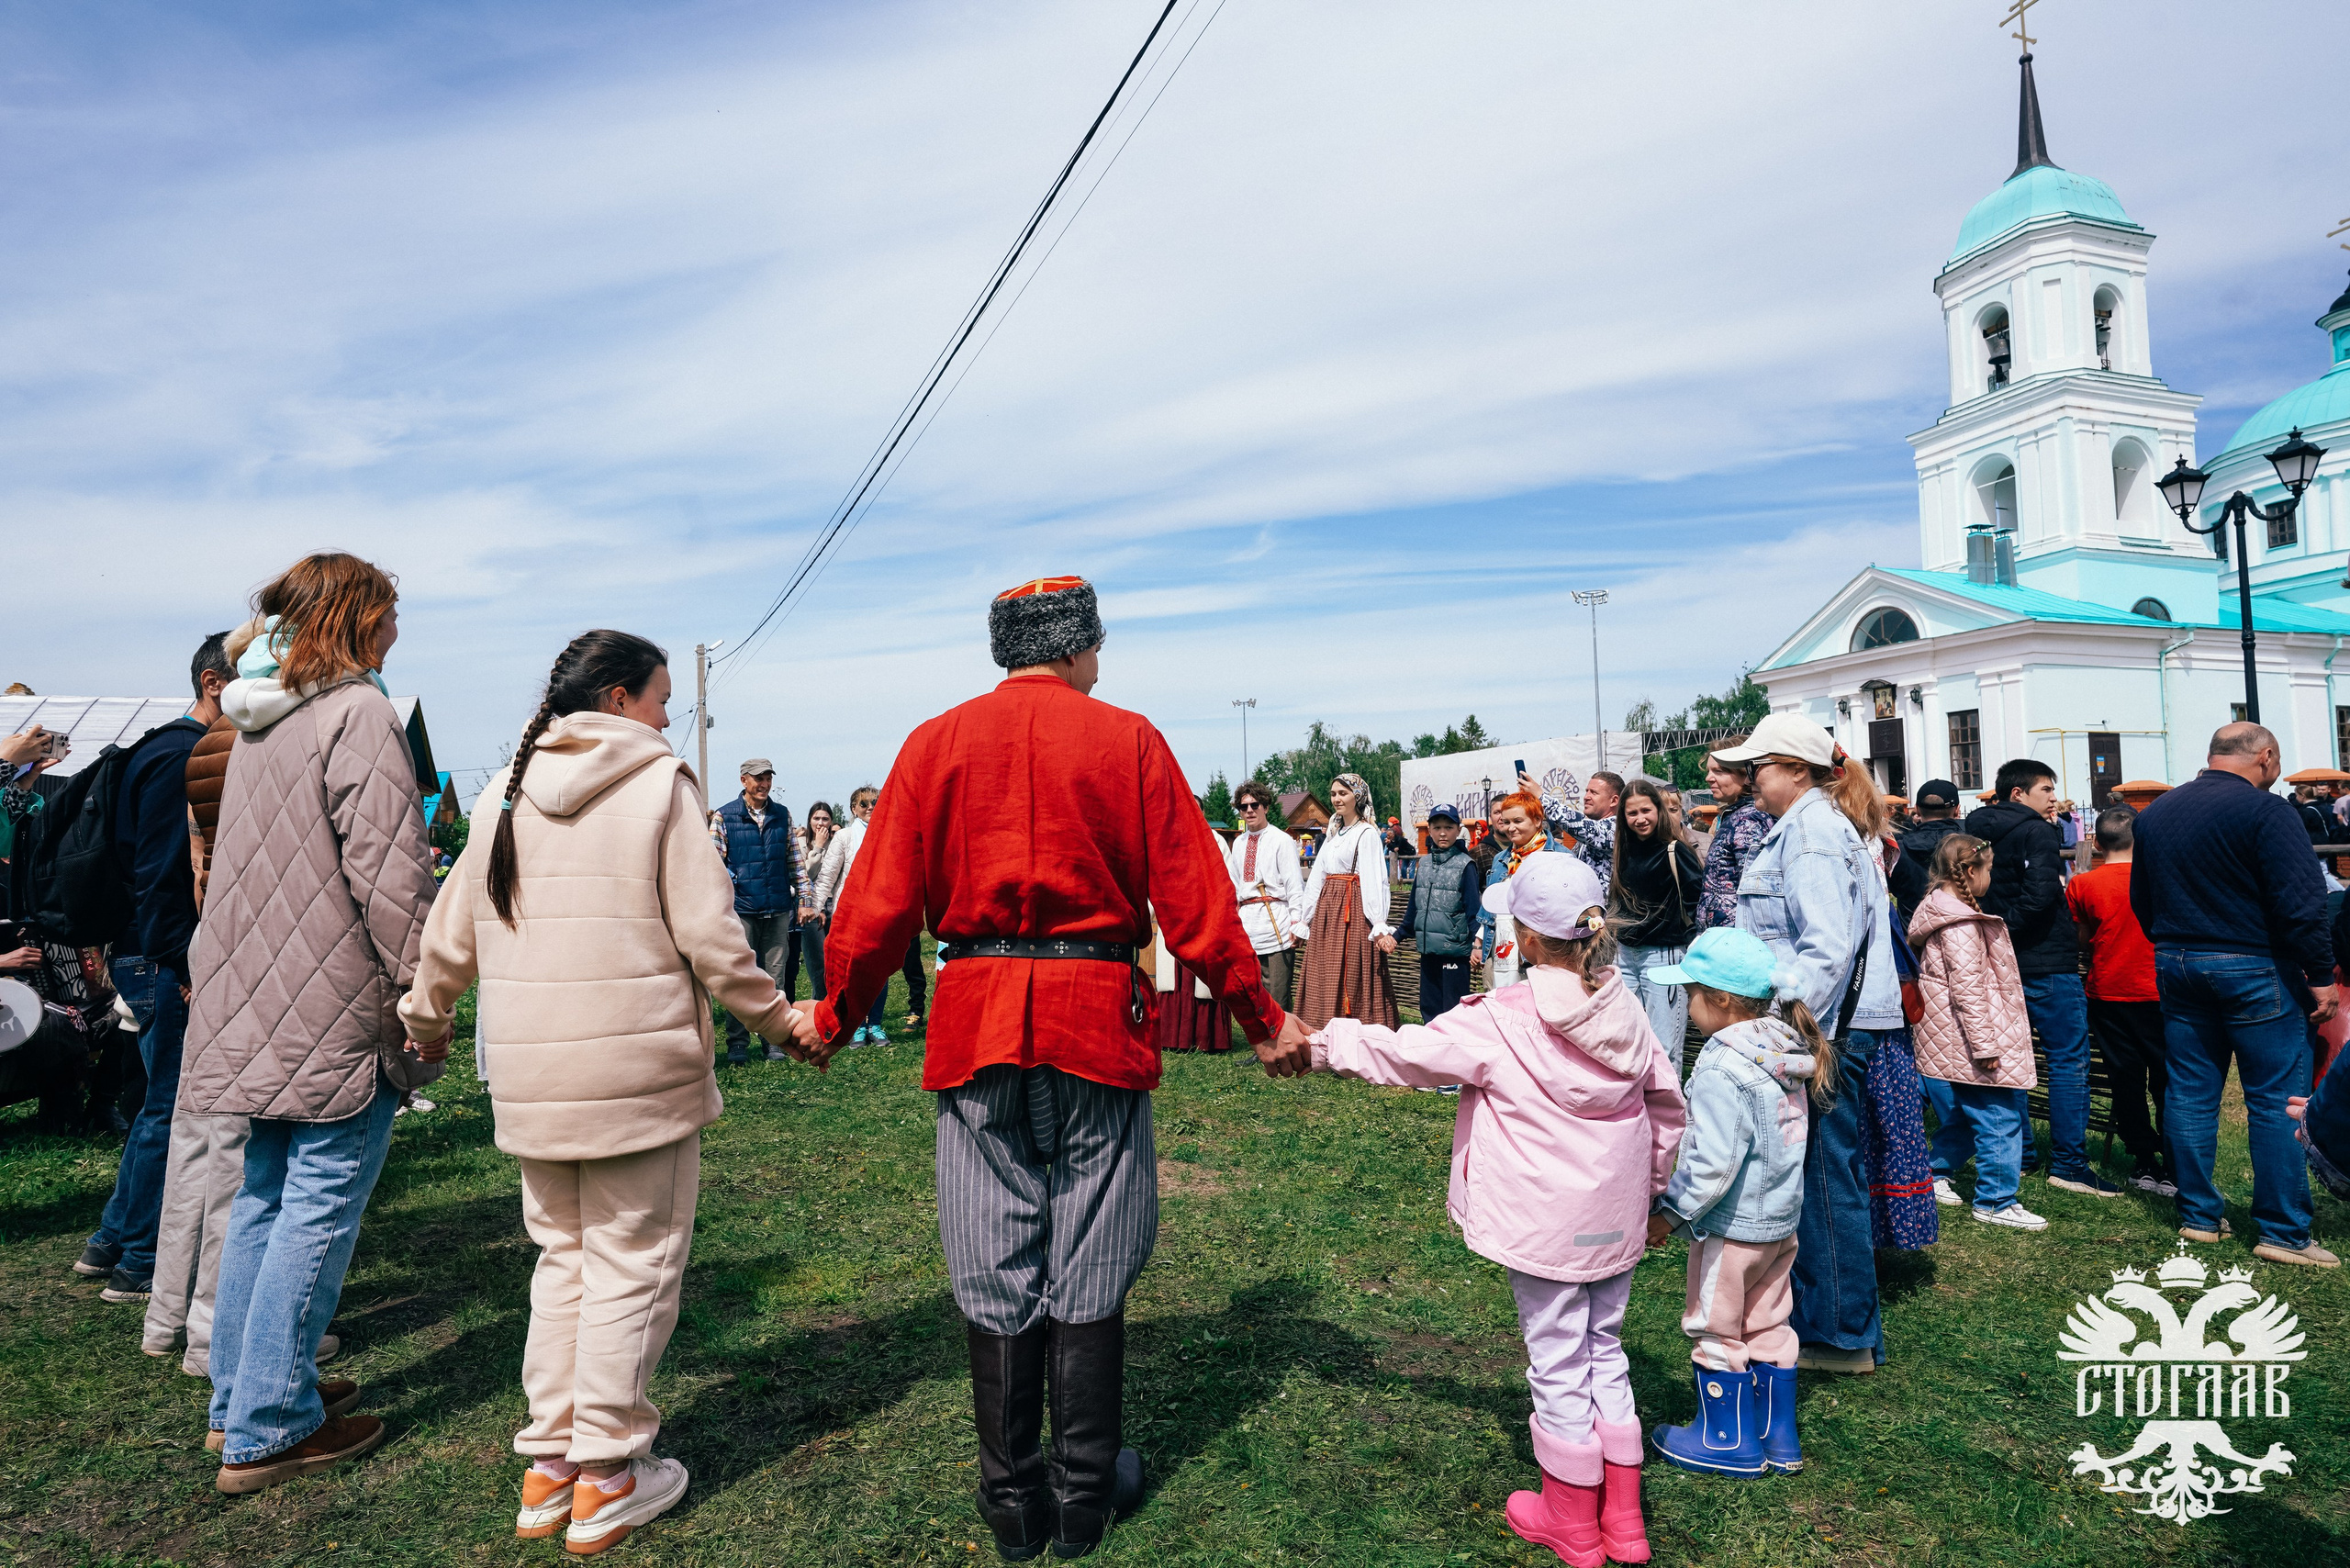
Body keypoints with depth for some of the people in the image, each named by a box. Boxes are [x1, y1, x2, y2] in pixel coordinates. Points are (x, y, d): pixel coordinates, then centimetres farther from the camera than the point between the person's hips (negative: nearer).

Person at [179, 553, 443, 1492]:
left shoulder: (260, 720, 15)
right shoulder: (358, 715, -14)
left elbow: (243, 865, 21)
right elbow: (388, 869, -21)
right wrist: (426, 992, -14)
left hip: (262, 1005, 10)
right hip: (339, 1006, -9)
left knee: (264, 1197, 18)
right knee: (319, 1207, -1)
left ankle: (243, 1398, 29)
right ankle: (267, 1431, 7)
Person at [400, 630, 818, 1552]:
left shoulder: (505, 790, 9)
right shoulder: (659, 783, -8)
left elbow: (453, 931, 15)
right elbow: (708, 933, -11)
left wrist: (426, 1017, 32)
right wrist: (777, 1019, 1)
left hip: (530, 1078, 6)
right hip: (640, 1070, -6)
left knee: (562, 1257, 19)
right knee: (632, 1265, 6)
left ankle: (549, 1467, 27)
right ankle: (608, 1478, 16)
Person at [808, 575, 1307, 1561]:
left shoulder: (935, 743, 4)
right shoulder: (1128, 740, -2)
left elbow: (881, 899, 3)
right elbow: (1195, 898, -3)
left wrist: (834, 1017, 16)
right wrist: (1261, 1021, 6)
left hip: (974, 1019, 2)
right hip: (1097, 1017, -2)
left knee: (995, 1269, 11)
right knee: (1089, 1267, 10)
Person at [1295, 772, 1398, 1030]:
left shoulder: (1366, 833, -6)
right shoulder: (1334, 833, 18)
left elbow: (1374, 880, -15)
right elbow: (1317, 879, 18)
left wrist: (1380, 926, -22)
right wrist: (1302, 919, 16)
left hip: (1352, 912, -8)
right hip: (1327, 912, 8)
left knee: (1352, 980, -6)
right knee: (1325, 981, 7)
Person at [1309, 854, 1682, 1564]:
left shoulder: (1498, 1022, -19)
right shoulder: (1623, 1009, -1)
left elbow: (1404, 1052, -12)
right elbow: (1666, 1104, 9)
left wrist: (1323, 1044, 1)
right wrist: (1651, 1185, 22)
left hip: (1547, 1231, -6)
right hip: (1617, 1220, 6)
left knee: (1558, 1367, 9)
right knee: (1605, 1353, 19)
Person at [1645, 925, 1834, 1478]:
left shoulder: (1722, 1068, -27)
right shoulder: (1786, 1052, 1)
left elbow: (1712, 1163, -28)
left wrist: (1670, 1213, -16)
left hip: (1732, 1226, -9)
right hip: (1781, 1220, 9)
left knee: (1715, 1330, 10)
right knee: (1768, 1326, 20)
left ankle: (1729, 1442, 24)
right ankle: (1779, 1440, 32)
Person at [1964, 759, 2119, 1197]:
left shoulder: (1982, 832, 11)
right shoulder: (2037, 832, -12)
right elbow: (2042, 889, -25)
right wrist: (2009, 927, -12)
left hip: (2003, 964, 8)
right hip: (2046, 962, -8)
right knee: (2069, 1059, -1)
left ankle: (2016, 1153, 21)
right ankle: (2069, 1163, 1)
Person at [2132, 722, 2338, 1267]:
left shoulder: (2153, 813, 10)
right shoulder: (2265, 810, -12)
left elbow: (2140, 900, 18)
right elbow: (2301, 903, -16)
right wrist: (2321, 976, -10)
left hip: (2177, 968, 6)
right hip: (2253, 971, -6)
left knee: (2190, 1094, 11)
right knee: (2279, 1101, 1)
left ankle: (2198, 1217, 18)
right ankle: (2283, 1233, 5)